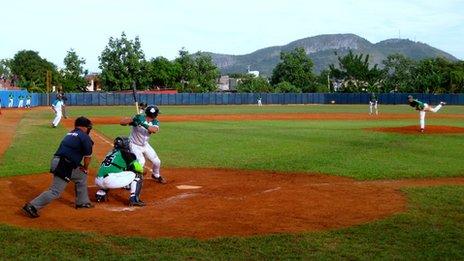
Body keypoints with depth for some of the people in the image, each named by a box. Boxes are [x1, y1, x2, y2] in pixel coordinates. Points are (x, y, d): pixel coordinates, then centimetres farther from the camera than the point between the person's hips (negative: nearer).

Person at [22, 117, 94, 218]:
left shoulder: (70, 134, 20)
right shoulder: (84, 137, -5)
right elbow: (88, 155, -4)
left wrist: (81, 167, 19)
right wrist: (85, 168, 14)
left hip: (57, 161, 10)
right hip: (64, 166, -10)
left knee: (81, 176, 25)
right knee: (55, 191, -7)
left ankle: (82, 202, 33)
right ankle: (31, 207, -8)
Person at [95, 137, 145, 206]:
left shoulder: (111, 153, 27)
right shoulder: (125, 153, 6)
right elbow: (138, 167, 1)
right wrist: (141, 171, 24)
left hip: (98, 182, 7)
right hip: (110, 181, -7)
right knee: (137, 175, 6)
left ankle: (100, 193, 21)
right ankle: (134, 199, -6)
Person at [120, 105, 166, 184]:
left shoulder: (155, 122, -9)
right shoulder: (139, 118, -23)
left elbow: (154, 130, -33)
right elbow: (122, 122, -28)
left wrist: (143, 124, -45)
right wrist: (132, 120, -45)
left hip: (145, 145, 6)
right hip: (135, 145, -6)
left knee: (157, 162, 9)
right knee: (141, 162, -24)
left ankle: (156, 175, 40)